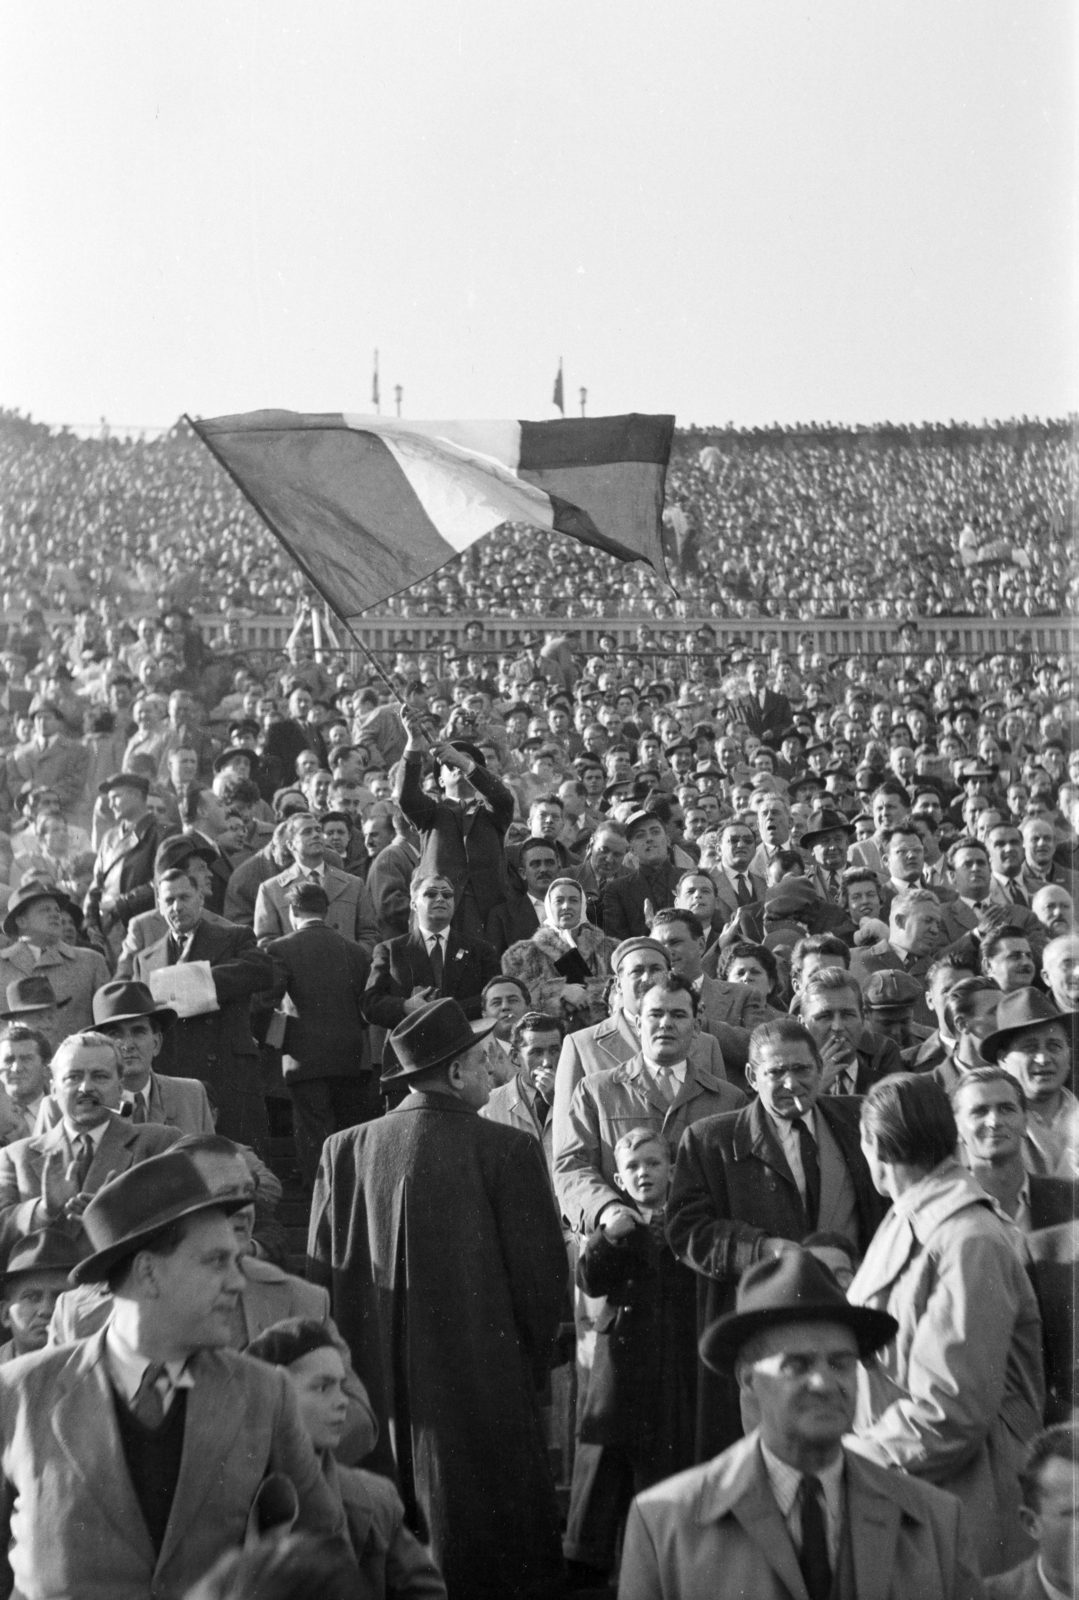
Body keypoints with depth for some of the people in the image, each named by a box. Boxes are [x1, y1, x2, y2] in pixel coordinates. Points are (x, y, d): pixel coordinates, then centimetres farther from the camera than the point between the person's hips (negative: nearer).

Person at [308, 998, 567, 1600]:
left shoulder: (344, 1150, -1)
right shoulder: (507, 1150, -12)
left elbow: (321, 1272, 4)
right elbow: (542, 1274, -8)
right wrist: (528, 1367, 9)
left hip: (373, 1391, 4)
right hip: (483, 1386, -4)